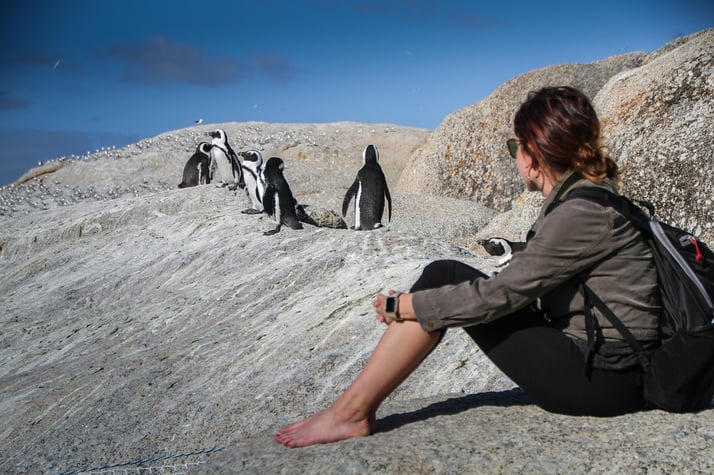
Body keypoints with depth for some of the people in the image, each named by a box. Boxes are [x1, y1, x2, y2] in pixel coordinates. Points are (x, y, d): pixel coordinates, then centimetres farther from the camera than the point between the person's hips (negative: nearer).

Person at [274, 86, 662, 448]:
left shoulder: (583, 211, -21)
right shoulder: (584, 195, 8)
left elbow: (500, 295, -20)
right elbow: (522, 283, 10)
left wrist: (403, 306, -9)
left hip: (606, 378, -8)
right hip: (587, 351, 8)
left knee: (446, 280, -12)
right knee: (445, 278, 0)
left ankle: (353, 411, -5)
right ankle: (355, 405, 2)